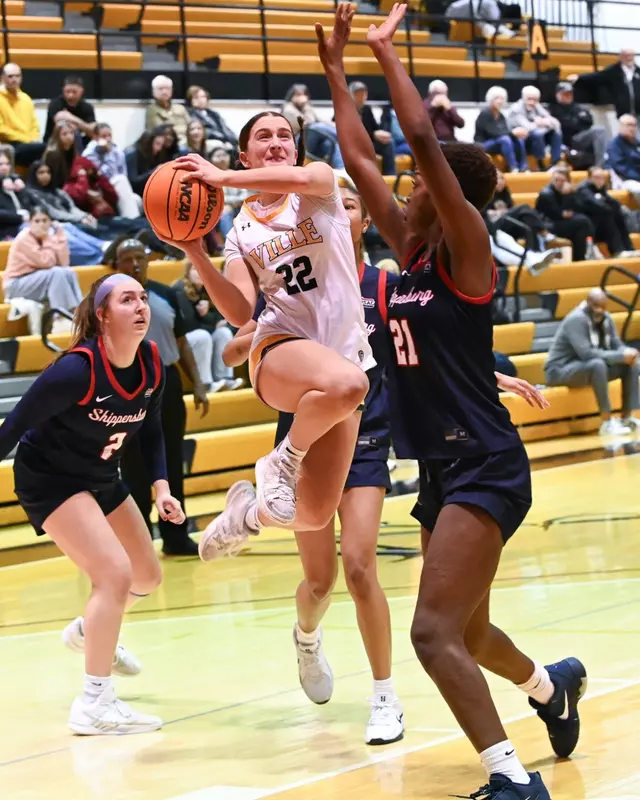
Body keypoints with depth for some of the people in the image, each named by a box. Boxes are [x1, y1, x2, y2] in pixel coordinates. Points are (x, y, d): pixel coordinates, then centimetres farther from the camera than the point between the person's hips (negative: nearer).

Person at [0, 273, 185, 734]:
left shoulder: (151, 364, -10)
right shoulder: (77, 370, -31)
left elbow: (151, 431, 5)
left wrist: (161, 486, -7)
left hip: (102, 479, 8)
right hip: (49, 481, -8)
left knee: (148, 577, 19)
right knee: (115, 573, -22)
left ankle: (89, 632, 50)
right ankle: (94, 705, -14)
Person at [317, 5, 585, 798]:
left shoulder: (466, 250, -11)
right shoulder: (412, 248, 9)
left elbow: (425, 143, -22)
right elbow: (360, 160, 13)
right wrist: (335, 67, 13)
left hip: (484, 466, -9)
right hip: (442, 466, 9)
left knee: (435, 630, -21)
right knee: (466, 633, 22)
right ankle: (551, 685, 50)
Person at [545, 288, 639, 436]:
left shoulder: (605, 319, 2)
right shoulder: (576, 319, -23)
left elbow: (617, 345, 3)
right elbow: (587, 353, -32)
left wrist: (628, 354, -22)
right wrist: (621, 356, -31)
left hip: (593, 367, 8)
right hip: (561, 370, -8)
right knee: (598, 364, -37)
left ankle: (627, 417, -6)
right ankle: (607, 423, -34)